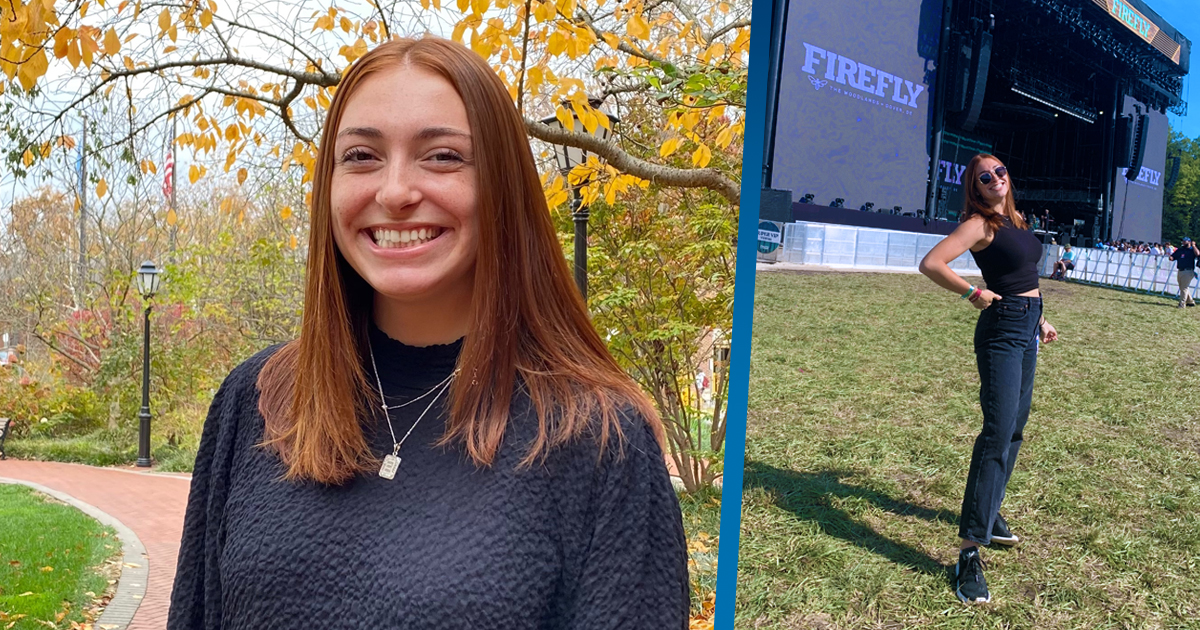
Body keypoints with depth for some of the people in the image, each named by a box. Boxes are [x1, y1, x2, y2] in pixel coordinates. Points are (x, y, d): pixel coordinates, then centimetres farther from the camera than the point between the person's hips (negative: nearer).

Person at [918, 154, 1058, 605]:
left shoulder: (1014, 221, 15)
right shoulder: (980, 224, -10)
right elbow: (931, 264, -21)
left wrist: (1039, 319, 24)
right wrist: (973, 293, -18)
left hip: (1026, 331, 9)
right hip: (1002, 331, -9)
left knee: (1015, 428, 15)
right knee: (998, 431, -16)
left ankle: (989, 511, 31)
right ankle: (970, 549, -17)